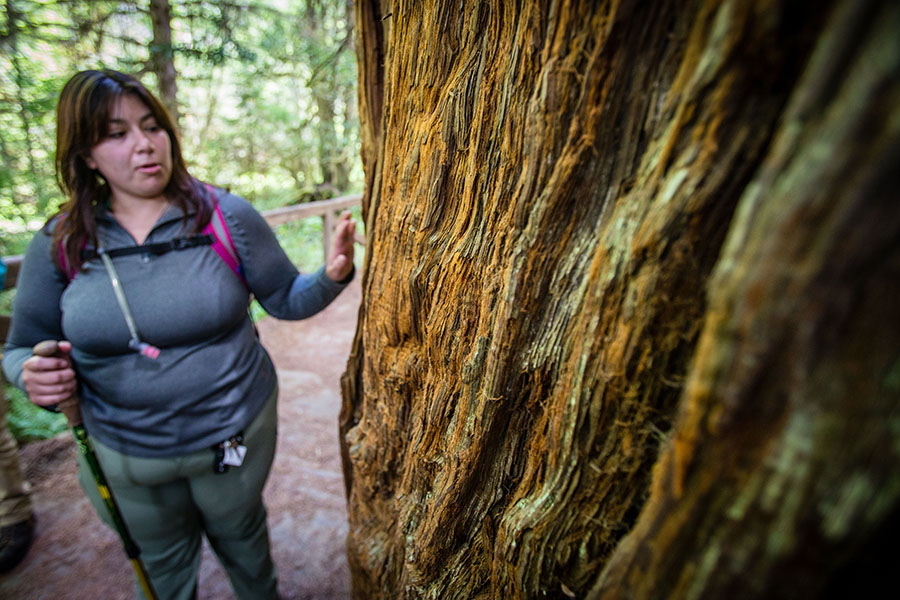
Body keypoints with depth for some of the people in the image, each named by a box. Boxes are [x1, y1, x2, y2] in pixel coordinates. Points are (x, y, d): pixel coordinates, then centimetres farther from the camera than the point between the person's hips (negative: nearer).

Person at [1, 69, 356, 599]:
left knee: (243, 545, 28)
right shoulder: (59, 244, -8)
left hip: (236, 437, -1)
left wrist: (331, 277, -26)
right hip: (123, 456, 2)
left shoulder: (227, 216, -13)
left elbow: (286, 300, -7)